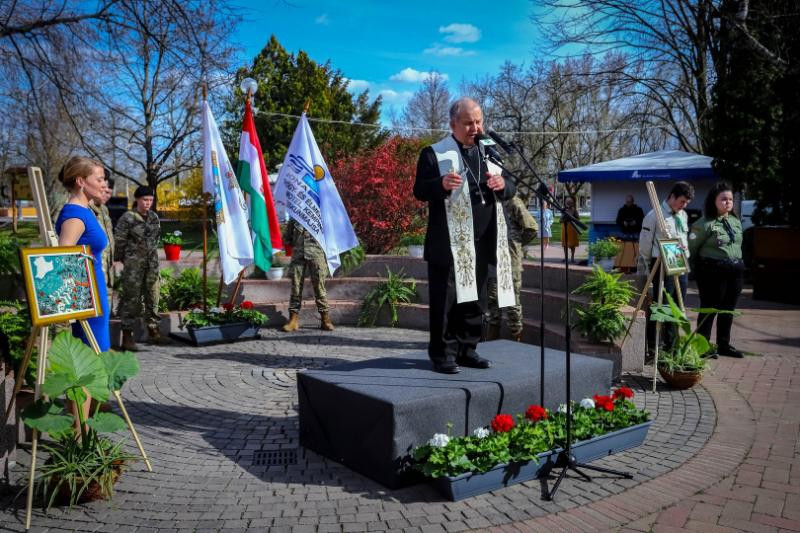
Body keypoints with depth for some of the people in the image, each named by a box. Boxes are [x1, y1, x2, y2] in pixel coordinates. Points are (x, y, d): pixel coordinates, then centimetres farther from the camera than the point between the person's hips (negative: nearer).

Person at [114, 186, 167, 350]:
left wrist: (152, 255, 16)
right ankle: (127, 336, 0)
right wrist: (120, 260, 2)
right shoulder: (127, 218, -8)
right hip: (133, 264, -6)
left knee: (153, 296, 10)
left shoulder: (154, 217, 10)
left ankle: (153, 331, 21)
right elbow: (119, 241, -4)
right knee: (131, 298, -5)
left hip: (152, 263, 6)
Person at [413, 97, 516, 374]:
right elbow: (419, 190, -7)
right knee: (445, 299, -3)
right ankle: (443, 352, 5)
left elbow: (509, 191, 17)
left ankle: (467, 348, 21)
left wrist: (503, 185, -8)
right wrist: (441, 184, -28)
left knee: (475, 299, 11)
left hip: (482, 242, 6)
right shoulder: (434, 153, -1)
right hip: (448, 244, -6)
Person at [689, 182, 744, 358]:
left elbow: (737, 245, 19)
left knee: (728, 310, 14)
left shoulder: (736, 222, 12)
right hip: (713, 271, -7)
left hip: (735, 271, 7)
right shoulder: (705, 223, -12)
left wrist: (737, 263, 14)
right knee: (709, 309, 0)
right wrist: (702, 265, -2)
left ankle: (724, 345, 26)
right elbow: (692, 248, -9)